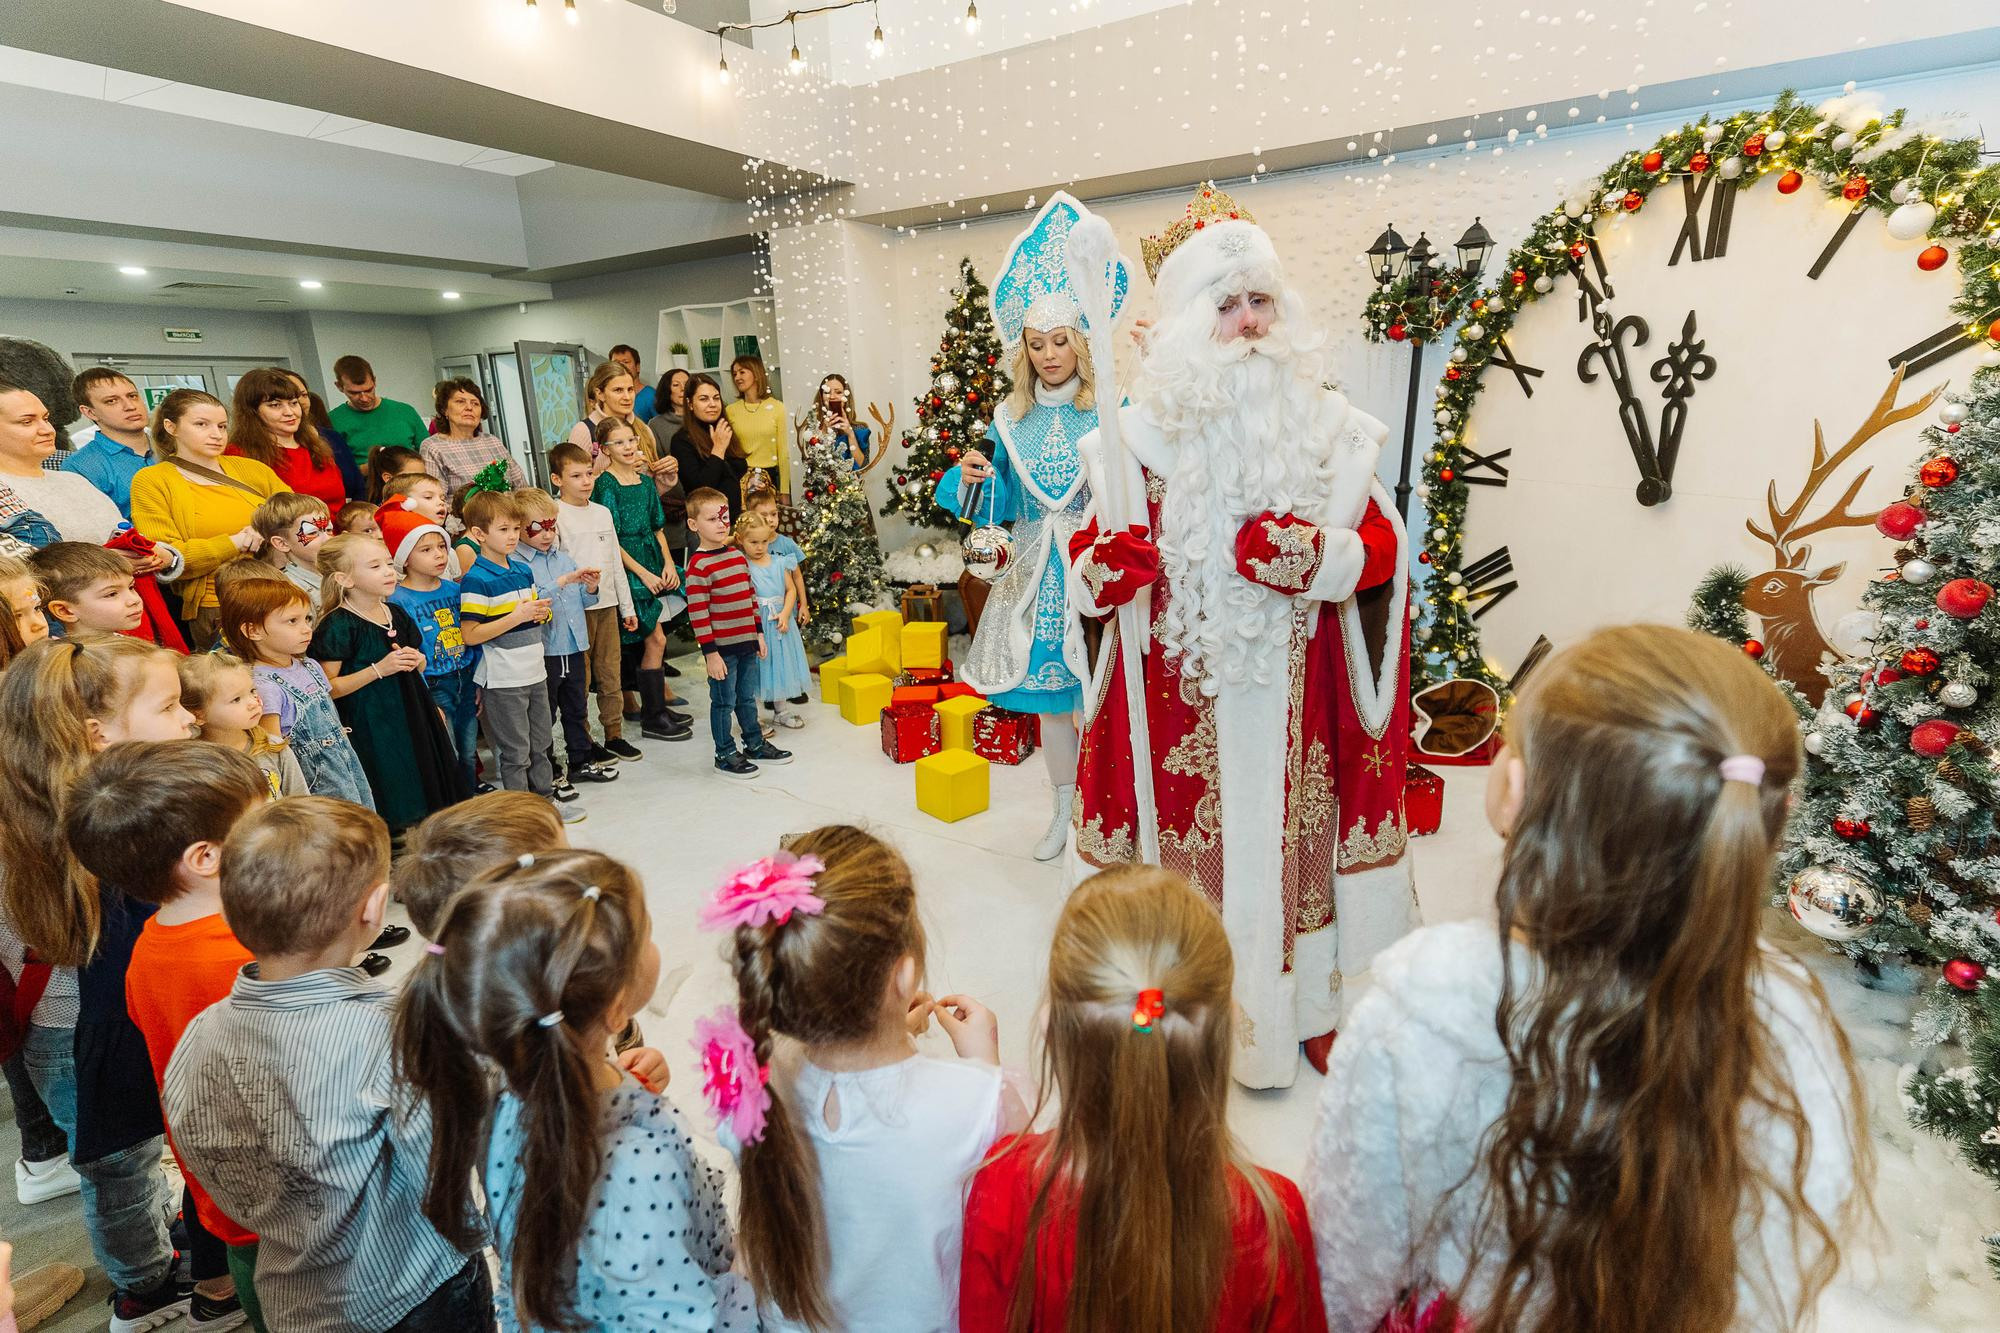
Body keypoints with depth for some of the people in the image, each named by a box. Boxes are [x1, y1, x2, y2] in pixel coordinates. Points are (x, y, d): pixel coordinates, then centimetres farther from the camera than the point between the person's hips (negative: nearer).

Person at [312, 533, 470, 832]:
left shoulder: (396, 614, 8)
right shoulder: (338, 625, -13)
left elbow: (420, 662, 22)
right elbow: (327, 689, -15)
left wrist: (416, 660, -1)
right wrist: (380, 669, -20)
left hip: (411, 717, 7)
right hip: (370, 726, -7)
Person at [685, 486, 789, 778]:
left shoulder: (738, 556, 9)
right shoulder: (698, 566, -15)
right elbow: (697, 614, -17)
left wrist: (759, 633, 16)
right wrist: (710, 653, -17)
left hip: (747, 644, 7)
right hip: (722, 647, -7)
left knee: (747, 697, 19)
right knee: (724, 702, 5)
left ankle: (755, 745, 33)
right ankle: (725, 755, 18)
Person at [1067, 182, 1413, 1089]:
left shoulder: (1324, 424, 4)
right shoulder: (1148, 428, 1)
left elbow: (1380, 545, 5)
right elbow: (1098, 552, 5)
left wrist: (1315, 554, -15)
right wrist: (1106, 566, -18)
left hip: (1293, 682, 1)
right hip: (1183, 684, -1)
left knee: (1288, 826, 9)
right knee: (1192, 829, 5)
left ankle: (1303, 1001, 31)